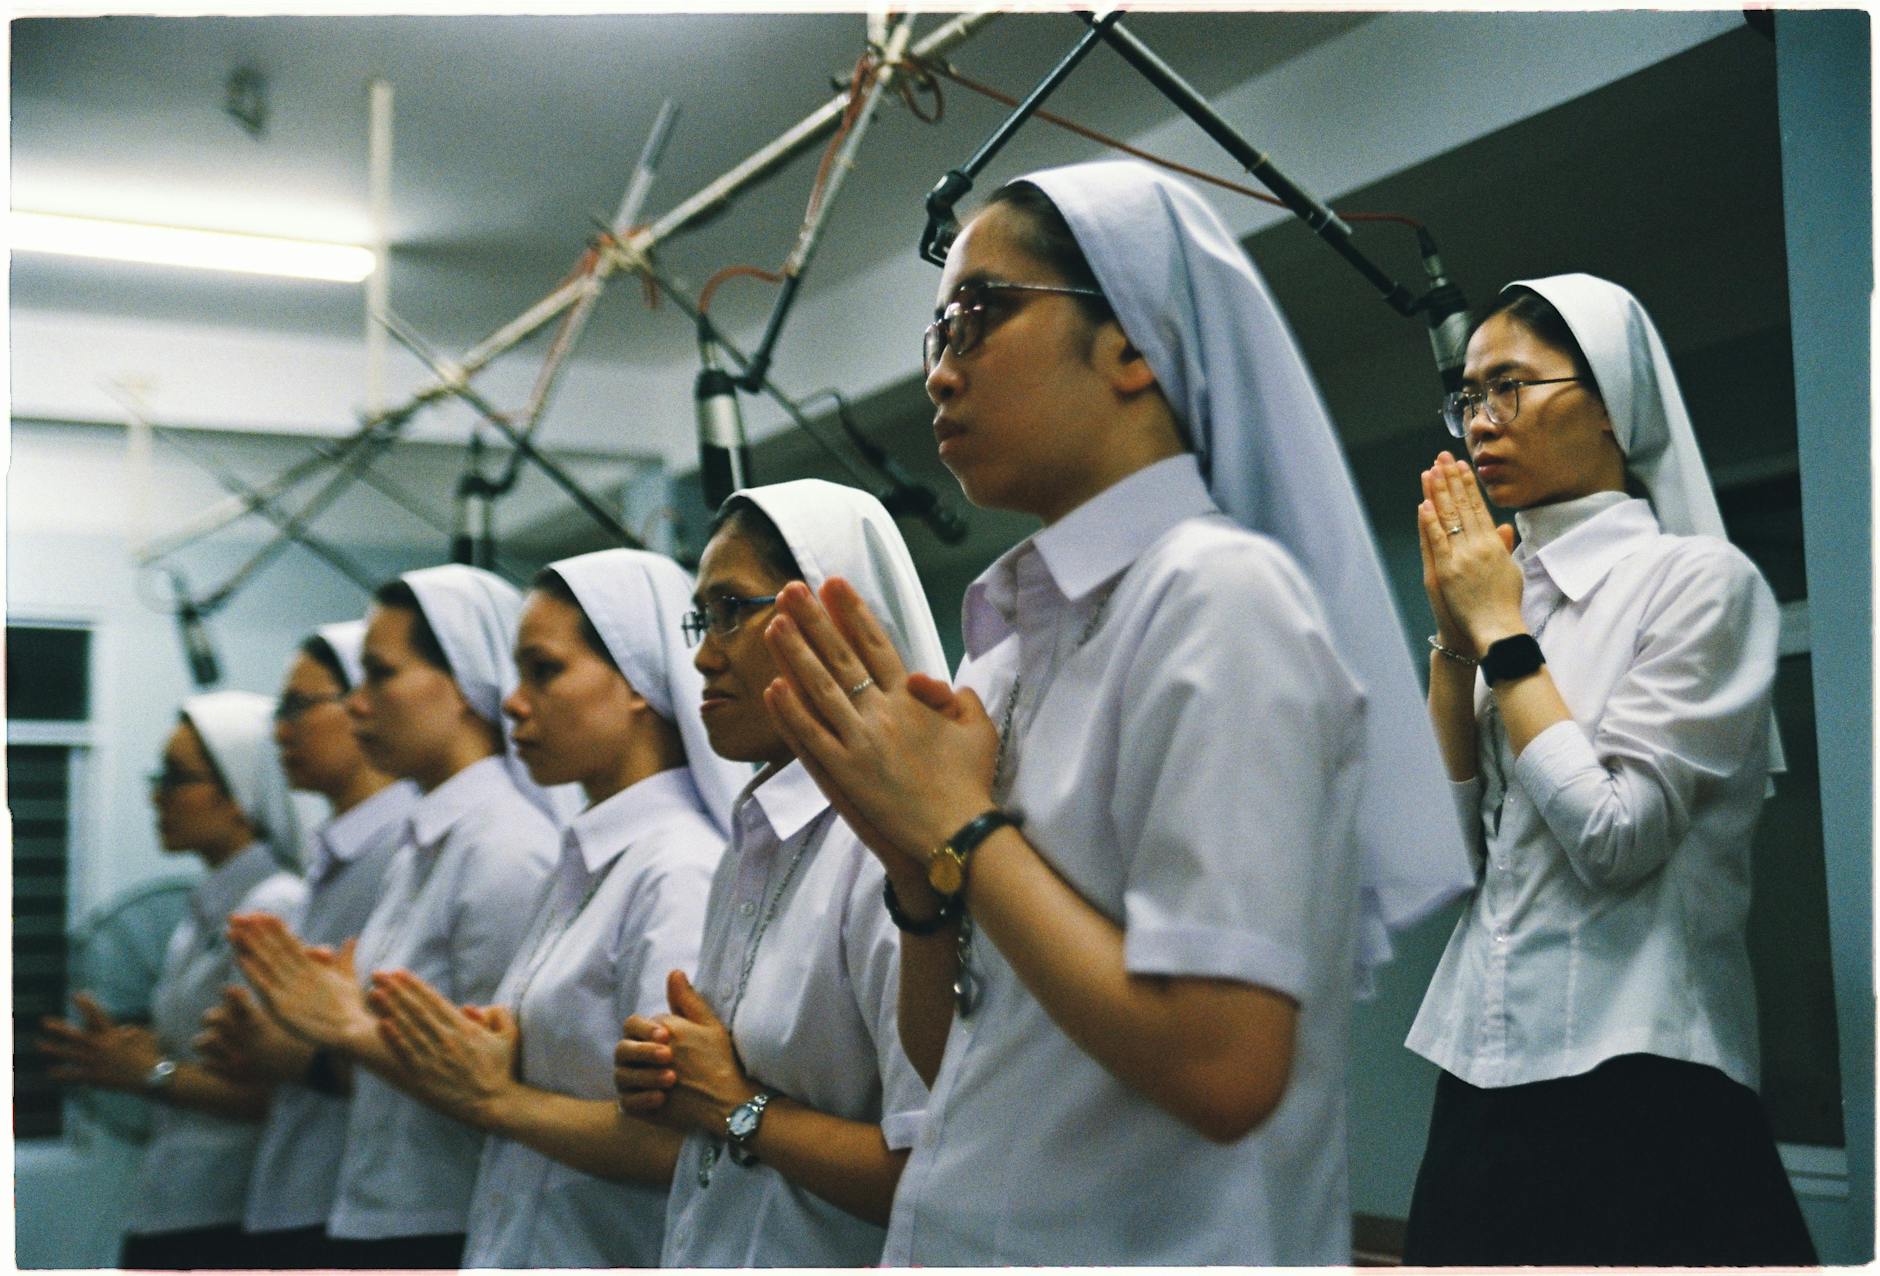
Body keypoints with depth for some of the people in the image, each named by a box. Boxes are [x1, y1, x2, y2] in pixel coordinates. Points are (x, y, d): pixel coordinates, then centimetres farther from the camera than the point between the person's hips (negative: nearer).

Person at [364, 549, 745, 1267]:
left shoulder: (682, 870, -17)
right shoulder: (586, 864, 12)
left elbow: (679, 1139, -24)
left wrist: (498, 1100, -12)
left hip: (607, 1257, -8)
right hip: (521, 1246, 8)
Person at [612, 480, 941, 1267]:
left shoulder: (896, 851, -20)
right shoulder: (752, 847, 8)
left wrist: (735, 1108, -14)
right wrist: (665, 1084, 0)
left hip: (823, 1255, -8)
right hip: (704, 1248, 8)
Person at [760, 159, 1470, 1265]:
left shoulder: (1221, 599, -15)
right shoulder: (1015, 642, 7)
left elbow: (1223, 1068, -24)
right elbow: (946, 1055, 11)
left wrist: (964, 830, -15)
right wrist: (917, 860, -6)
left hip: (1150, 1242, -8)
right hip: (966, 1234, 8)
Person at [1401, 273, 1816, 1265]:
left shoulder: (1699, 579, -7)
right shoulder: (1505, 586, 10)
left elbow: (1615, 838, -17)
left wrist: (1502, 635, -10)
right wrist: (1455, 640, -1)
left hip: (1633, 1081, -6)